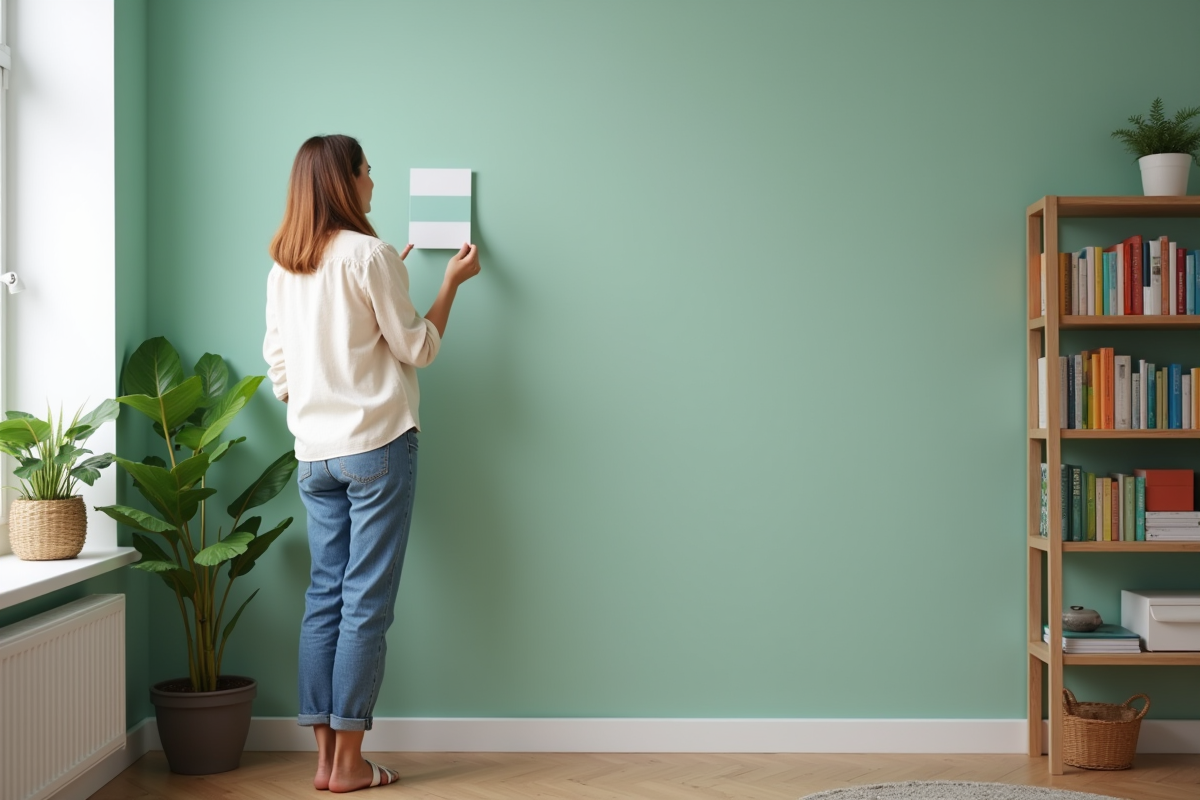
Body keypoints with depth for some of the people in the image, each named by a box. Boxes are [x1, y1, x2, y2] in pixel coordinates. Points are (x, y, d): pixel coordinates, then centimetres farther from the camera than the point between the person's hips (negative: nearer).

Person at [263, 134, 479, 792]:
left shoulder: (283, 269, 10)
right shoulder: (370, 254, -10)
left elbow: (278, 364, 15)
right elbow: (416, 348, -5)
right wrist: (452, 281, 5)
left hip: (313, 454, 6)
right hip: (376, 446, -6)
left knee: (324, 597, 8)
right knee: (367, 604, -2)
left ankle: (324, 757, 11)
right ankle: (348, 762, 3)